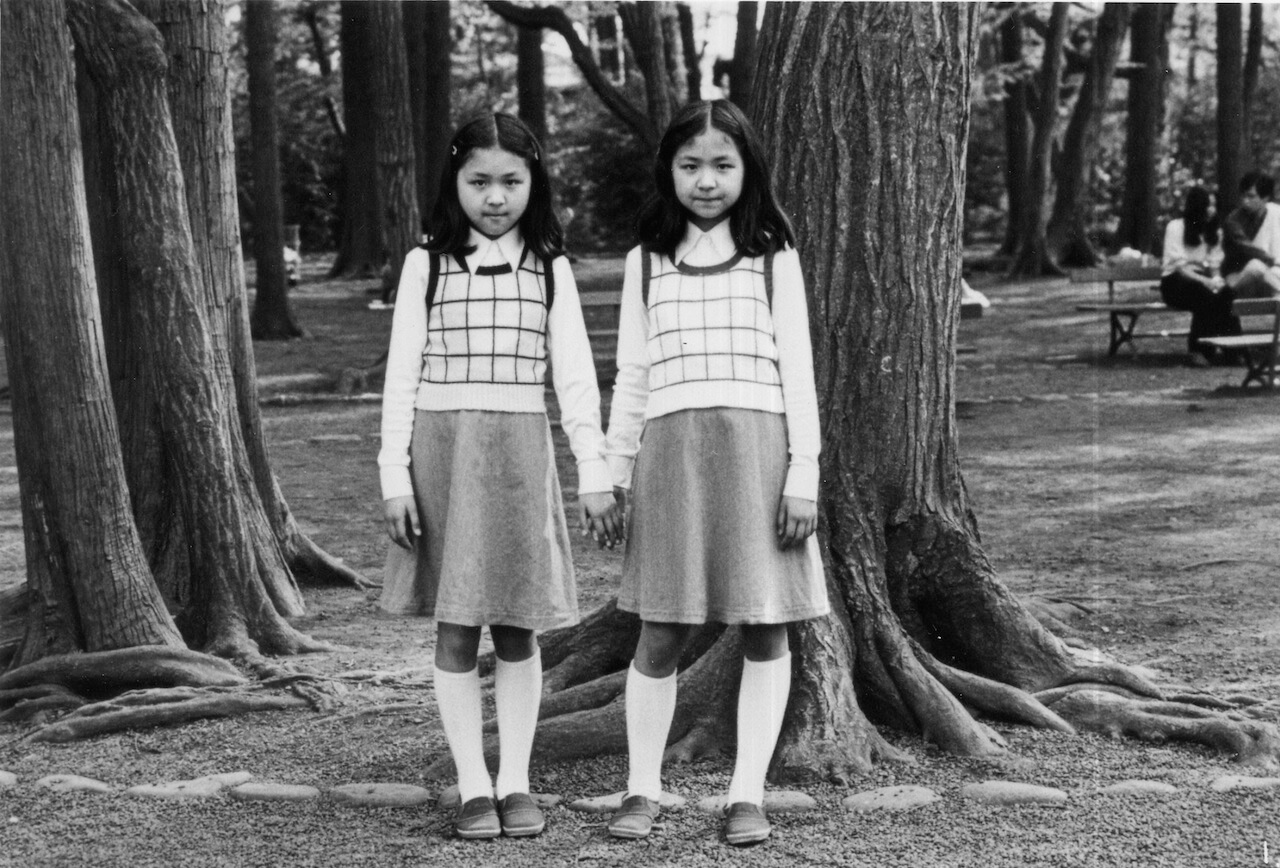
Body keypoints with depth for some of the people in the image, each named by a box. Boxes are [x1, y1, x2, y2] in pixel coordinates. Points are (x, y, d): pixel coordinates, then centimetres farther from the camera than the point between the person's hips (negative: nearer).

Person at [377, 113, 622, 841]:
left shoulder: (550, 270, 5)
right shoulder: (427, 265, 3)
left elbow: (576, 377, 4)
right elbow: (402, 376, 2)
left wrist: (596, 473, -2)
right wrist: (395, 476, -4)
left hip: (521, 451, 1)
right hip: (442, 448, 0)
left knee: (517, 629, 4)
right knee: (456, 631, 3)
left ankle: (516, 782, 13)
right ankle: (473, 787, 9)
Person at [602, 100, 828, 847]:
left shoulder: (773, 255, 8)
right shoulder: (648, 260, 13)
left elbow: (797, 366, 4)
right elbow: (632, 374, 15)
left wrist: (804, 471, -4)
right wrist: (616, 470, 10)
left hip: (758, 443, -1)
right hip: (670, 447, 1)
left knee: (766, 631, 0)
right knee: (660, 633, 2)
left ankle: (748, 792, 8)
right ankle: (643, 789, 12)